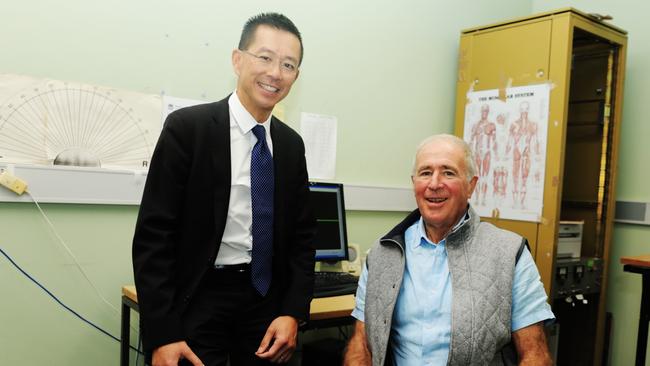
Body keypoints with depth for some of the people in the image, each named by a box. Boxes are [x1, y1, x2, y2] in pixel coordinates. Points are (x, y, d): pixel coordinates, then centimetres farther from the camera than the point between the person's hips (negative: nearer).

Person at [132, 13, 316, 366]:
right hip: (200, 301, -4)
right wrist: (161, 334, -16)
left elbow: (301, 235, 7)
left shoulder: (291, 144, 5)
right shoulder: (187, 126, -10)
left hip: (267, 298, 5)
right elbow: (153, 235, -12)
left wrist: (293, 312, -5)